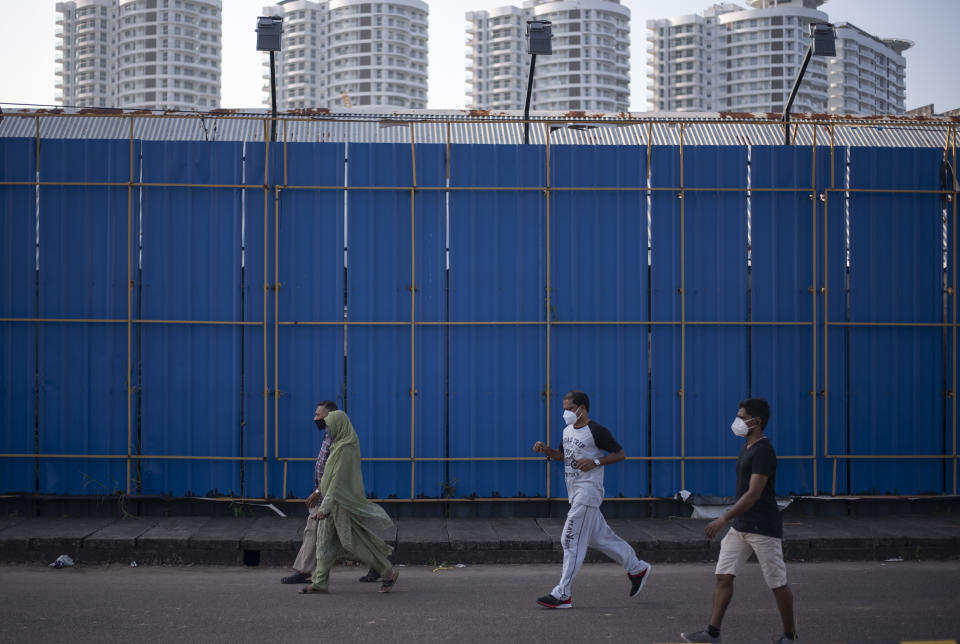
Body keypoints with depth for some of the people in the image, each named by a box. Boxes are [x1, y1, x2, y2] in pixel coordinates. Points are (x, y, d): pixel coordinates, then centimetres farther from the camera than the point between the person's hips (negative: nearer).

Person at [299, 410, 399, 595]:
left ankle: (388, 572, 8)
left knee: (354, 542, -3)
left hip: (343, 501, -10)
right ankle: (320, 582, 8)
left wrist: (325, 506, -26)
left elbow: (338, 480, -24)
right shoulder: (342, 445, 11)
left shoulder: (345, 449, -20)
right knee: (325, 540, 7)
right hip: (338, 501, 10)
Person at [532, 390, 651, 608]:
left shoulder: (596, 431, -12)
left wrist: (595, 462, -20)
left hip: (588, 491, -9)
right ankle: (637, 568, 32)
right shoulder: (568, 431, 13)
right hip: (575, 492, 9)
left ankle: (562, 594, -10)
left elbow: (620, 454, -9)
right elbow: (563, 455, 26)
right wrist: (546, 450, 7)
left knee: (572, 541, -11)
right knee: (600, 537, 16)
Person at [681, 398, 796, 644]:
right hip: (740, 526, 9)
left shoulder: (763, 451, -17)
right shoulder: (746, 449, 14)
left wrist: (724, 519, -27)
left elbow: (753, 494, -24)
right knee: (724, 576, 2)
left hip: (763, 529, -9)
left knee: (777, 583, 3)